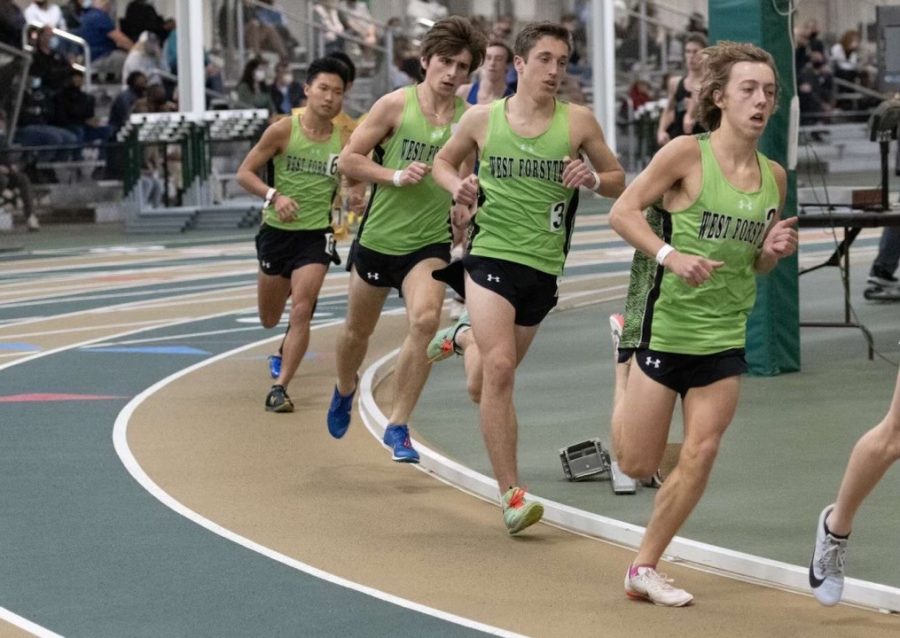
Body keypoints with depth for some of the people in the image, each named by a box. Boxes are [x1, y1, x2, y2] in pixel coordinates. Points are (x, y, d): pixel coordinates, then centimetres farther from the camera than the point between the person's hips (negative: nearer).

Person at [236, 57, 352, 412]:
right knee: (269, 320, 14)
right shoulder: (284, 130, -9)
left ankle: (280, 387, -9)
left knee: (301, 312, -16)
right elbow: (244, 173, -6)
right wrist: (274, 196, -22)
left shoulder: (344, 141, -4)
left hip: (316, 235, 0)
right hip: (277, 231, 0)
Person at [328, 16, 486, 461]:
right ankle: (345, 389, 53)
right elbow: (348, 160, -7)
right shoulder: (396, 105, -11)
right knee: (358, 329, 18)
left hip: (429, 243, 0)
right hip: (378, 237, 0)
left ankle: (398, 426, -14)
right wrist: (396, 176, -19)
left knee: (426, 319, -26)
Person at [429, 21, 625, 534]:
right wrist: (457, 185, -6)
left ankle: (465, 338, 53)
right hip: (491, 255, -2)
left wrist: (592, 178, -15)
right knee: (499, 370, -20)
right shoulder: (482, 119, -1)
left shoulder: (578, 122, -1)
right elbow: (444, 160, 16)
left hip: (544, 266, 2)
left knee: (483, 388, 15)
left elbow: (618, 182, 8)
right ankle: (512, 496, -15)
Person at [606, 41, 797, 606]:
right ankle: (624, 362, 35)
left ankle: (645, 568, 13)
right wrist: (670, 256, -24)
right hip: (664, 325, -4)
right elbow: (623, 211, -10)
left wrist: (773, 251, -6)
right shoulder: (688, 153, -12)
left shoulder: (773, 176, 5)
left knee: (699, 458, -2)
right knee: (639, 464, 6)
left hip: (725, 337, 5)